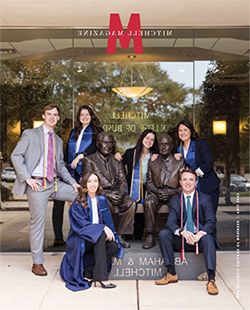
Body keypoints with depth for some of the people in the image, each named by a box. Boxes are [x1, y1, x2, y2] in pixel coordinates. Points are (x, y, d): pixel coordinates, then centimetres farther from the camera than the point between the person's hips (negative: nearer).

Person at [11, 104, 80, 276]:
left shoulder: (58, 141, 18)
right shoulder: (30, 134, 2)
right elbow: (16, 156, -3)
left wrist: (72, 182, 6)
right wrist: (27, 178, -13)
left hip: (55, 183, 5)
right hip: (37, 184, -5)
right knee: (37, 222, -1)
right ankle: (37, 263, 12)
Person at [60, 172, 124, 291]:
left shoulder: (102, 200, 8)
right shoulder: (78, 203, -7)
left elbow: (108, 221, 11)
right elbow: (82, 224, -15)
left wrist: (109, 232, -9)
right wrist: (102, 228, -26)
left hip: (98, 241, 5)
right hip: (80, 239, -5)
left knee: (114, 245, -24)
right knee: (101, 234, -34)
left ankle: (88, 273, -13)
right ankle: (101, 277, -35)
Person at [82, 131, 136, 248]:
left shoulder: (116, 161, 18)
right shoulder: (88, 160, 2)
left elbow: (123, 180, 10)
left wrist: (121, 193, -13)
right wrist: (107, 194, -20)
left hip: (115, 194, 5)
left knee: (130, 202, -22)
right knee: (107, 204, -36)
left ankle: (119, 236, -14)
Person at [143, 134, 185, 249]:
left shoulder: (180, 162, 8)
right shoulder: (152, 163, 16)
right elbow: (149, 183, 13)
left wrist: (171, 193, -14)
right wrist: (156, 191, -9)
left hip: (174, 193, -2)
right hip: (157, 193, 2)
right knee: (148, 202, -31)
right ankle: (150, 237, -26)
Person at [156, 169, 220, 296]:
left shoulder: (205, 199, 2)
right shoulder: (175, 201, 7)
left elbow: (211, 222, -8)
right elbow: (170, 223, -5)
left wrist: (200, 234, -30)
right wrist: (182, 231, -29)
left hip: (200, 238, -2)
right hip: (182, 240, 2)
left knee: (208, 238, -35)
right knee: (163, 234, -21)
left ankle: (211, 280, -34)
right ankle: (171, 273, -13)